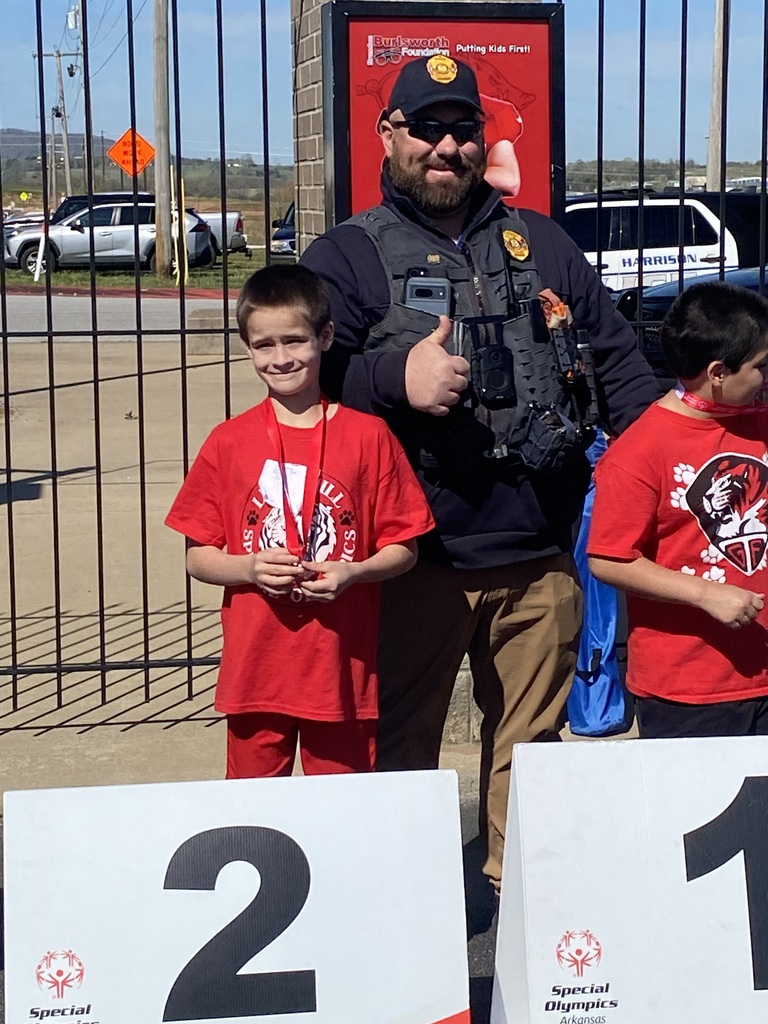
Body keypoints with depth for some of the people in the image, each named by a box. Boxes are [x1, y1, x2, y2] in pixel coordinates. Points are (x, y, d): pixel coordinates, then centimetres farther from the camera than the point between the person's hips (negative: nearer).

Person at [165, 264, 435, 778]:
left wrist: (351, 574, -15)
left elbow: (404, 548, 3)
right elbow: (197, 556, 6)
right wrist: (250, 567, -13)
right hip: (255, 671, 1)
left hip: (341, 669, -1)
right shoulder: (230, 442, 2)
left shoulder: (368, 436, 0)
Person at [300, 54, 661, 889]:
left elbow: (617, 361, 15)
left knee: (531, 742, 12)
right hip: (414, 561, -3)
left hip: (540, 557, 3)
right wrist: (397, 377, -22)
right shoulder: (346, 255, 5)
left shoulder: (540, 243, 16)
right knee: (399, 745, 6)